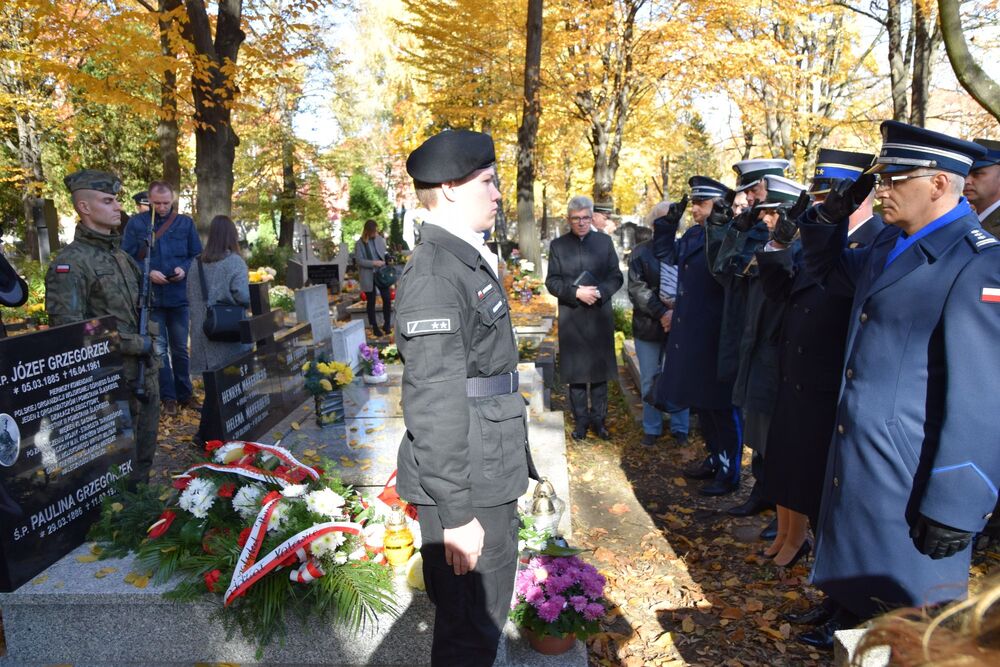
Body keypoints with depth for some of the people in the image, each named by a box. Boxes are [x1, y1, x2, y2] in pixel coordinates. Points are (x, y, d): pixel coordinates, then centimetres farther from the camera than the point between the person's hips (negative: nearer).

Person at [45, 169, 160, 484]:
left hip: (142, 373, 8)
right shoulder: (70, 263, -14)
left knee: (144, 450, 19)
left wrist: (150, 346, 7)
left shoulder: (120, 255, 12)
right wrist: (136, 344, -18)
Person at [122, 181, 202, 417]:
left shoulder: (186, 223, 4)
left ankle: (184, 394, 22)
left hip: (179, 296, 1)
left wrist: (184, 269, -12)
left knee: (180, 348, 11)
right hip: (150, 297, -1)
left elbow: (197, 256, 7)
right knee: (159, 349, 6)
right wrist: (148, 273, -17)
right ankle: (168, 398, 15)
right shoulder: (135, 223, 0)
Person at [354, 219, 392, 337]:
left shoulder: (380, 239, 5)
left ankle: (387, 324, 14)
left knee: (387, 298, -3)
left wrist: (386, 263, -5)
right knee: (371, 302, 8)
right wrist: (373, 263, -21)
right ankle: (374, 327, 19)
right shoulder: (360, 243, -7)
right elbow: (359, 260, -11)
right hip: (368, 276, -3)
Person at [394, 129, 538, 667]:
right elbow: (434, 405, -23)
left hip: (490, 475, 9)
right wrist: (456, 514, -21)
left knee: (486, 614, 25)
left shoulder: (469, 260, 12)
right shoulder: (433, 274, -20)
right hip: (465, 485, -9)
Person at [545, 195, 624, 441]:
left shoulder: (605, 241, 7)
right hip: (571, 319, -1)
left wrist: (600, 292, -14)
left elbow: (617, 276, 5)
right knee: (575, 373, 5)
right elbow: (552, 282, -1)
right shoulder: (558, 245, 4)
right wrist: (576, 293, -17)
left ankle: (598, 419, 20)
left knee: (600, 370, 8)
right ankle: (581, 420, 18)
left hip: (601, 317, 1)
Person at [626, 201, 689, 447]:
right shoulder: (641, 252, 4)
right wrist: (661, 313, -16)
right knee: (650, 380, 8)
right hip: (648, 325, 0)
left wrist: (677, 312, -16)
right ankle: (652, 428, 21)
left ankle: (680, 428, 20)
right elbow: (637, 289, -6)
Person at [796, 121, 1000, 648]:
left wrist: (953, 506, -20)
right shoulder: (893, 242, 6)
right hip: (857, 452, 8)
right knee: (857, 566, 27)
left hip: (910, 477, -8)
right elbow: (830, 273, 25)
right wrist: (832, 215, 6)